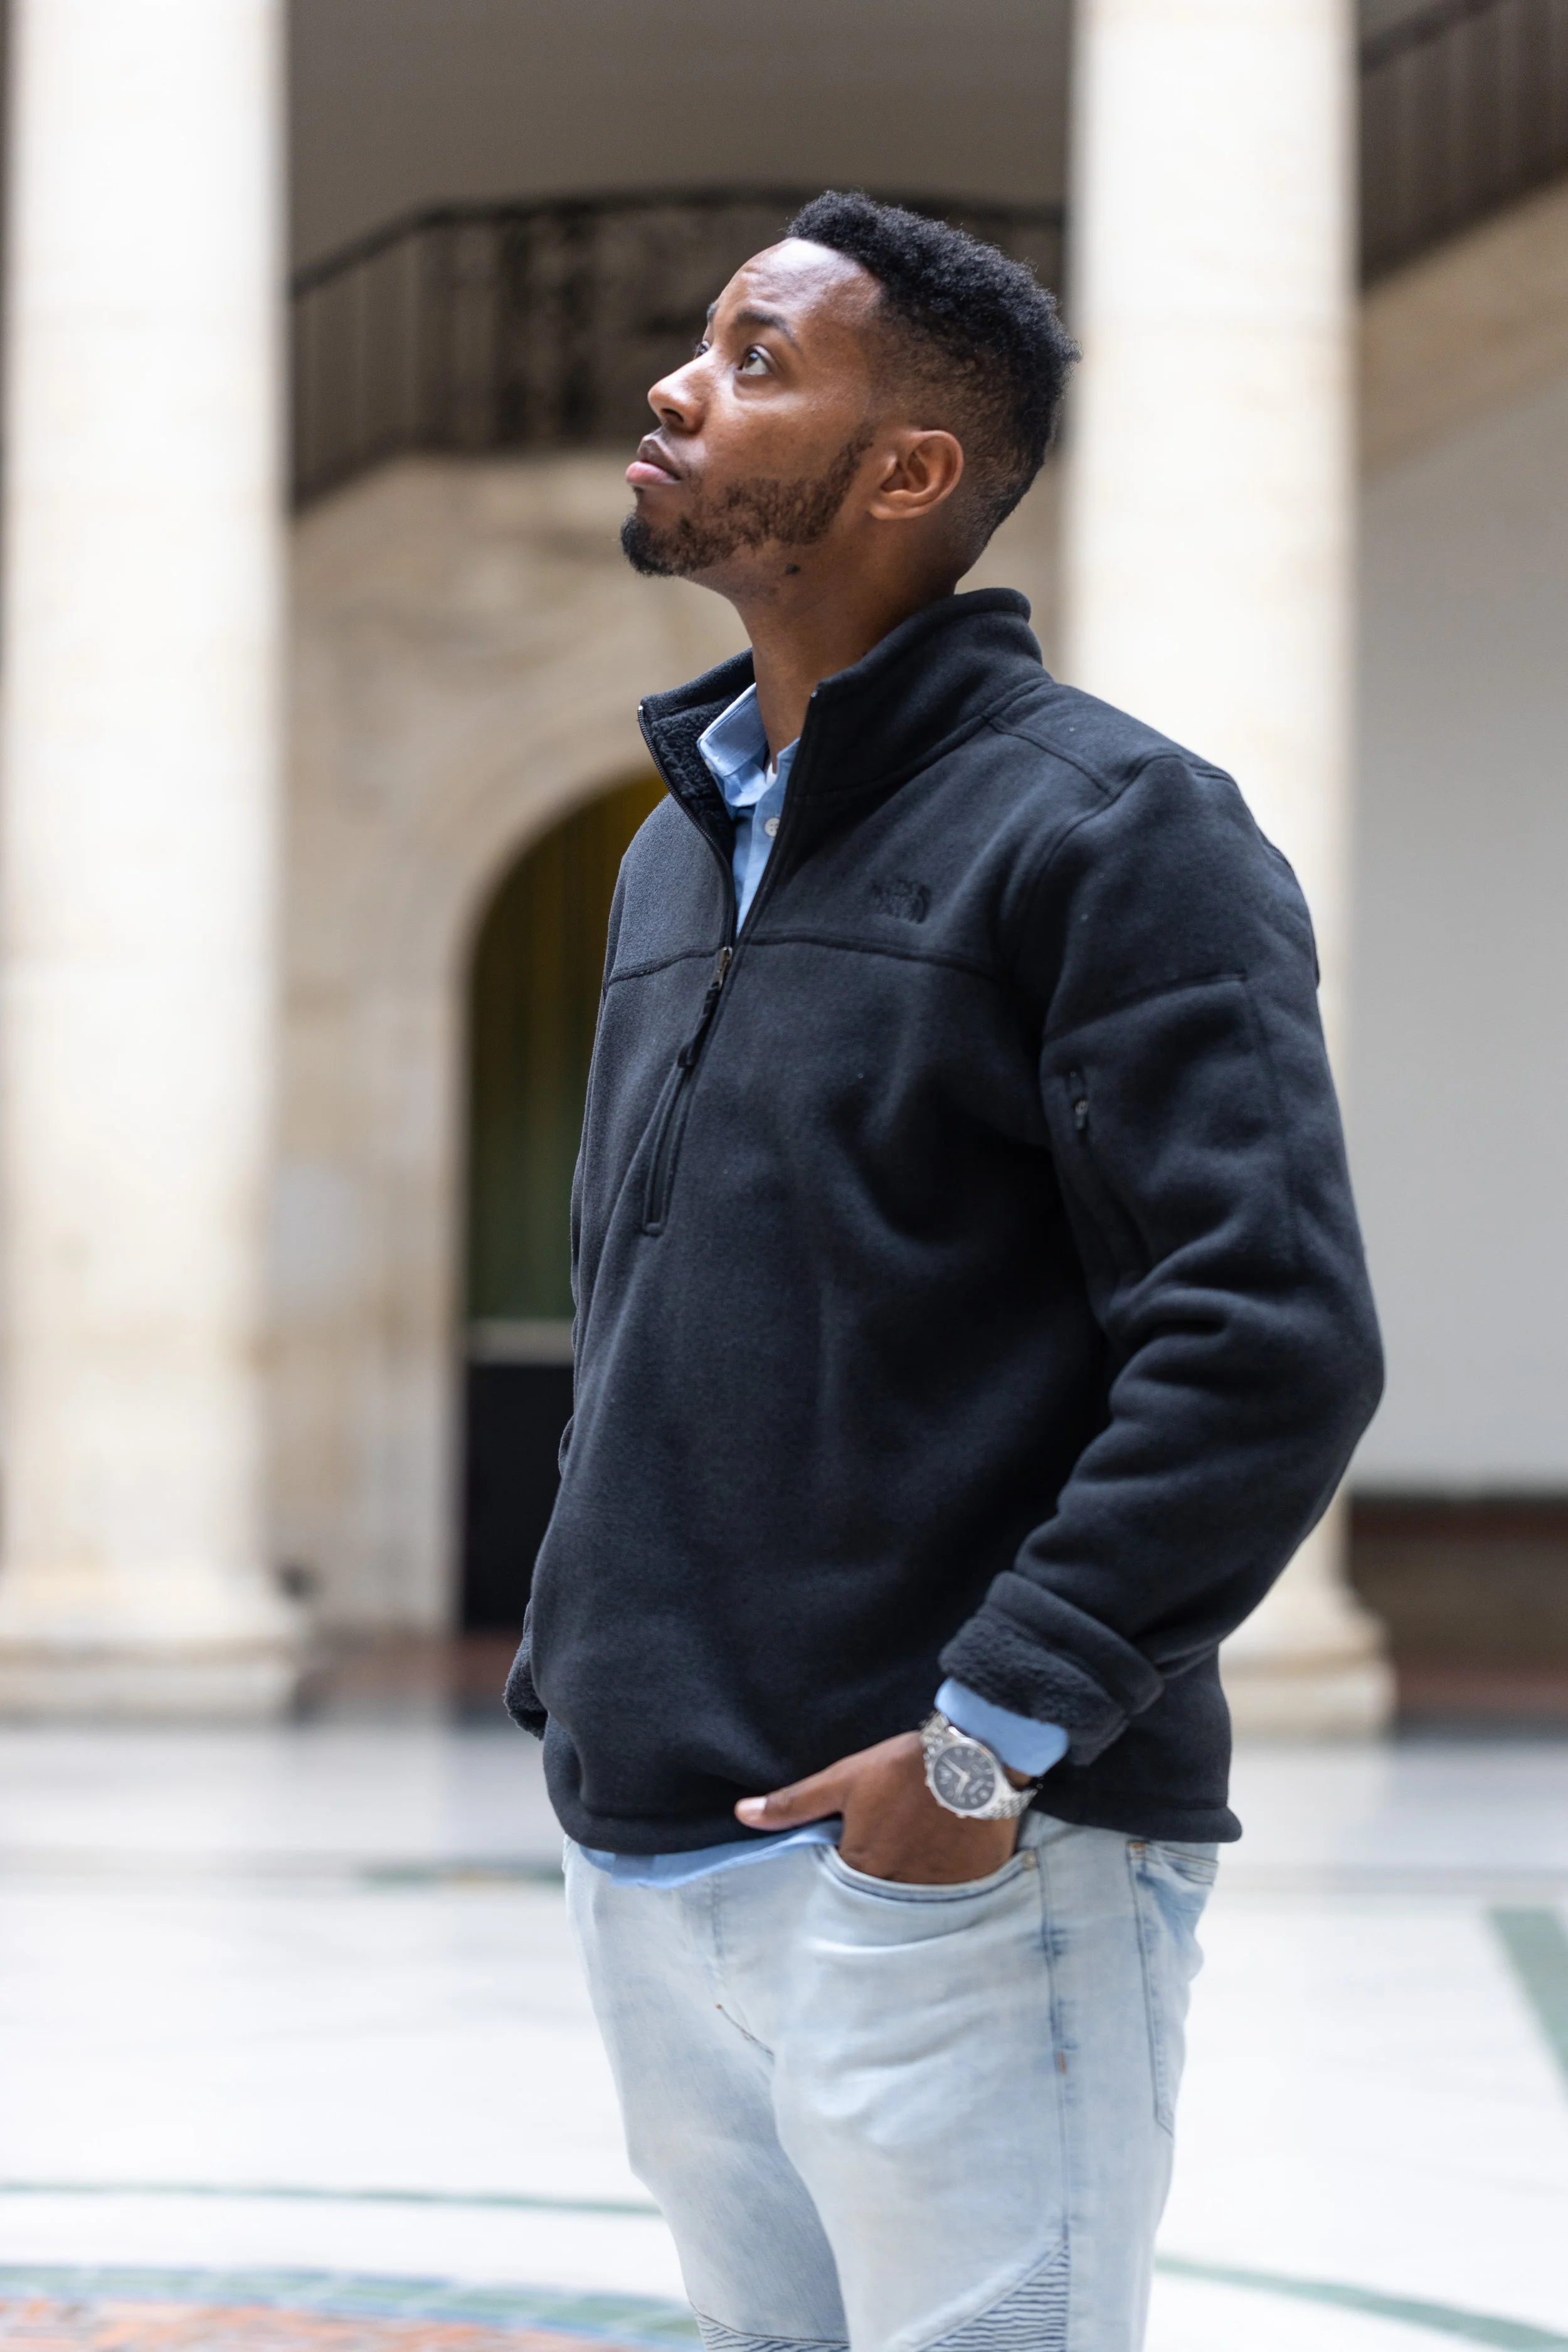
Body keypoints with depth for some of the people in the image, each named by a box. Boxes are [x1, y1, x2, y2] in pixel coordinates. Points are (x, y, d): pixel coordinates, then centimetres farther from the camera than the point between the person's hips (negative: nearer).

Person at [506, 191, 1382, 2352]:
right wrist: (570, 1668, 13)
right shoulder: (675, 854, 17)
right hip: (646, 1876, 8)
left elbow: (1275, 1344, -16)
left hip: (955, 1874, -7)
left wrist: (993, 1730, -19)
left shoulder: (1111, 831, -7)